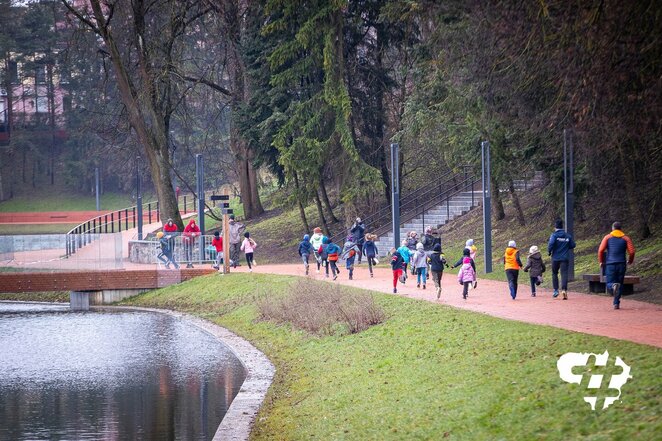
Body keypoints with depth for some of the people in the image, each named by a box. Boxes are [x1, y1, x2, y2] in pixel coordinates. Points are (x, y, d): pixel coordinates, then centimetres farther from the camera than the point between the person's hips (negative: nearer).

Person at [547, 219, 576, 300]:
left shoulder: (554, 235, -7)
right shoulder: (568, 236, 5)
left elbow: (551, 244, -21)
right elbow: (572, 245, 8)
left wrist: (549, 251, -3)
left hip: (556, 258, -2)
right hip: (565, 258, 2)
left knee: (554, 273, 16)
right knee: (564, 274, -5)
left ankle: (556, 290, 14)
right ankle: (564, 289, -23)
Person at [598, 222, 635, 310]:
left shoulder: (607, 237, 5)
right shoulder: (626, 238, 7)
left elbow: (601, 250, -5)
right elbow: (631, 251, -3)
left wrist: (601, 261, 8)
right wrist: (630, 261, 16)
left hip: (610, 264, -1)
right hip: (622, 264, 1)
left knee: (609, 284, 3)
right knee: (620, 284, 13)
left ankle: (613, 286, -33)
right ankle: (616, 303, 7)